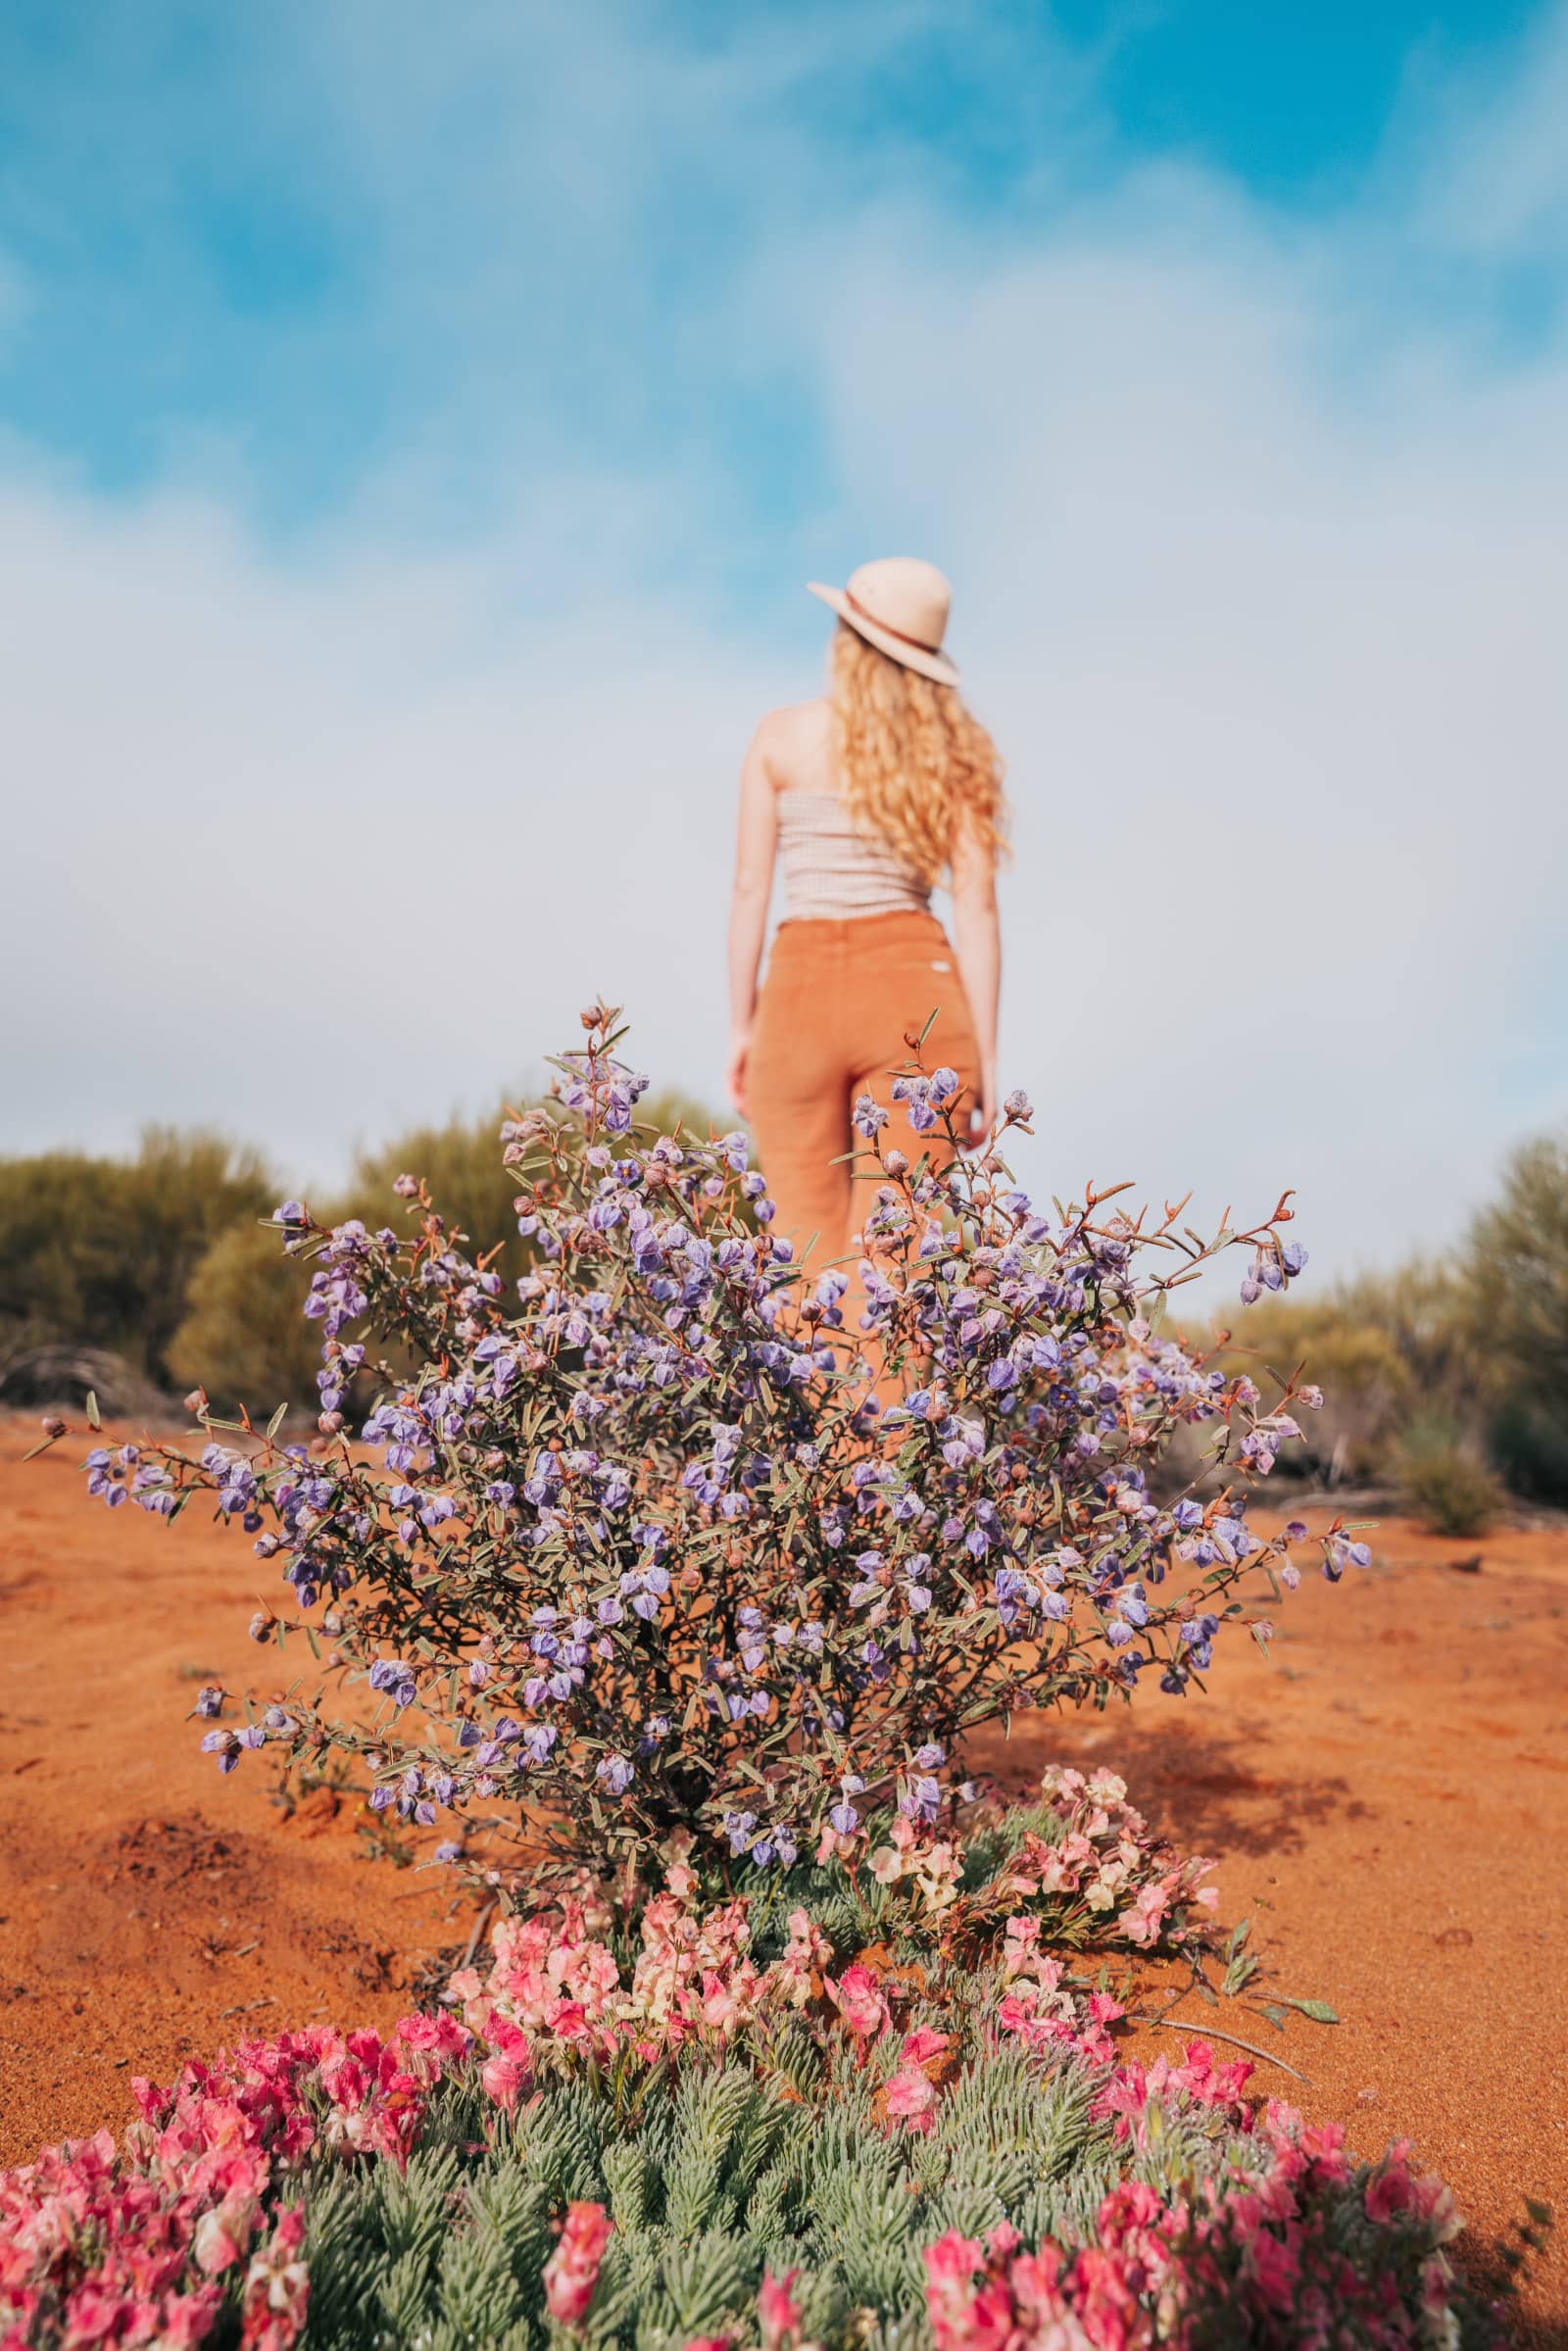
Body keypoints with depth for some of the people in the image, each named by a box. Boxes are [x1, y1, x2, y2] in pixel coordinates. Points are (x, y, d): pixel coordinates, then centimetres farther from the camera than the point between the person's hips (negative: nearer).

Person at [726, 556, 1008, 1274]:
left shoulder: (781, 736, 5)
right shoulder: (956, 750, 8)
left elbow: (750, 889, 2)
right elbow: (977, 909, 1)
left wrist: (741, 1027, 8)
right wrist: (984, 1058, 2)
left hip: (801, 993, -1)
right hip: (914, 985, 1)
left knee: (810, 1249, 8)